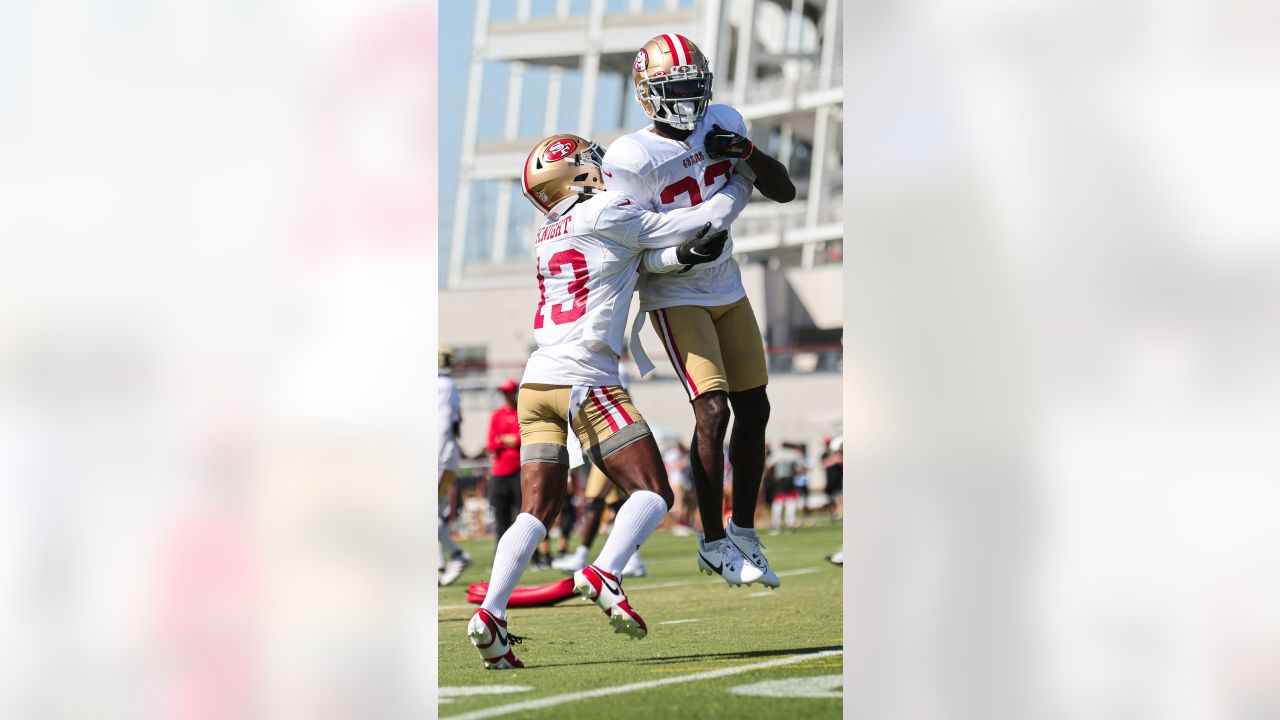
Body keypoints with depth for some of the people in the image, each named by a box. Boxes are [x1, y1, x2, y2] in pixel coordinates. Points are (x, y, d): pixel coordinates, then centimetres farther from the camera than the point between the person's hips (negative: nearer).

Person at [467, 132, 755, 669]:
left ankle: (491, 613, -8)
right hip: (584, 381, -7)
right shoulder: (608, 215, -3)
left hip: (536, 382, 7)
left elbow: (639, 257, 10)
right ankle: (604, 572, -24)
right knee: (654, 494, -1)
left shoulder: (548, 237, 19)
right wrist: (743, 184, 20)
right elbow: (707, 222, 2)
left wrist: (683, 255, -7)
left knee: (537, 510, 7)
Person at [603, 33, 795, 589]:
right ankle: (713, 542, -2)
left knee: (753, 409, 8)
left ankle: (743, 531, 24)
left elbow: (783, 191, 4)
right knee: (713, 409, -15)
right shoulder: (632, 158, -18)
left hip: (727, 289, 6)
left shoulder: (722, 125, 0)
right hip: (675, 297, -6)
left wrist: (748, 153, -13)